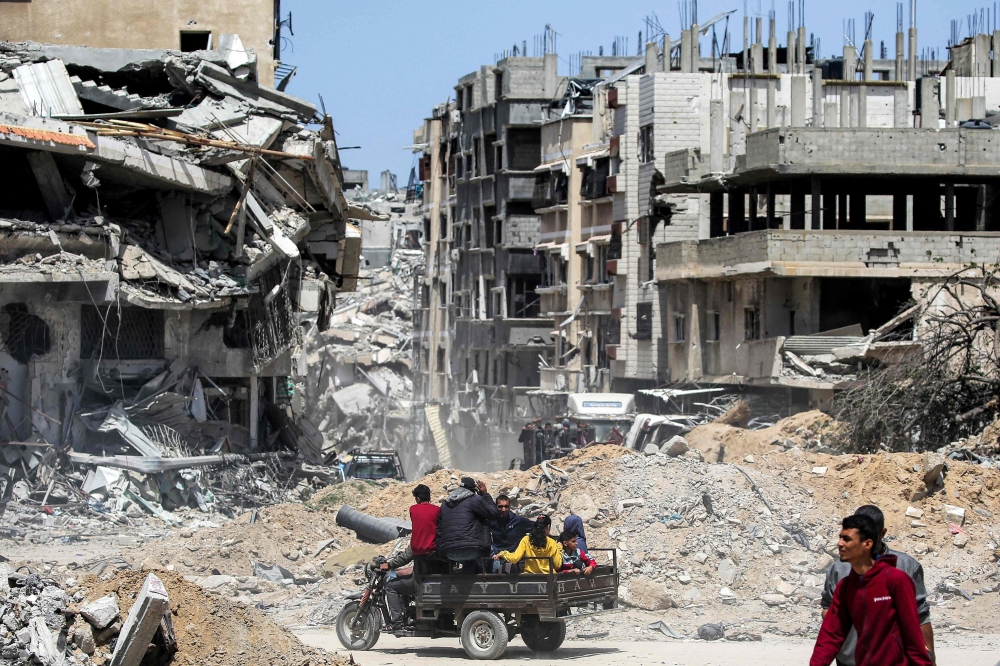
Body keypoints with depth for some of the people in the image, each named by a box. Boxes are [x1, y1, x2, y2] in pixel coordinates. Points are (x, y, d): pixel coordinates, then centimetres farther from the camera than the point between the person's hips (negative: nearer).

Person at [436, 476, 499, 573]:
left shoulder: (445, 504, 19)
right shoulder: (475, 500, -1)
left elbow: (439, 529, 18)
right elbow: (494, 514, 3)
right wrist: (485, 494, 12)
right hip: (470, 549, -7)